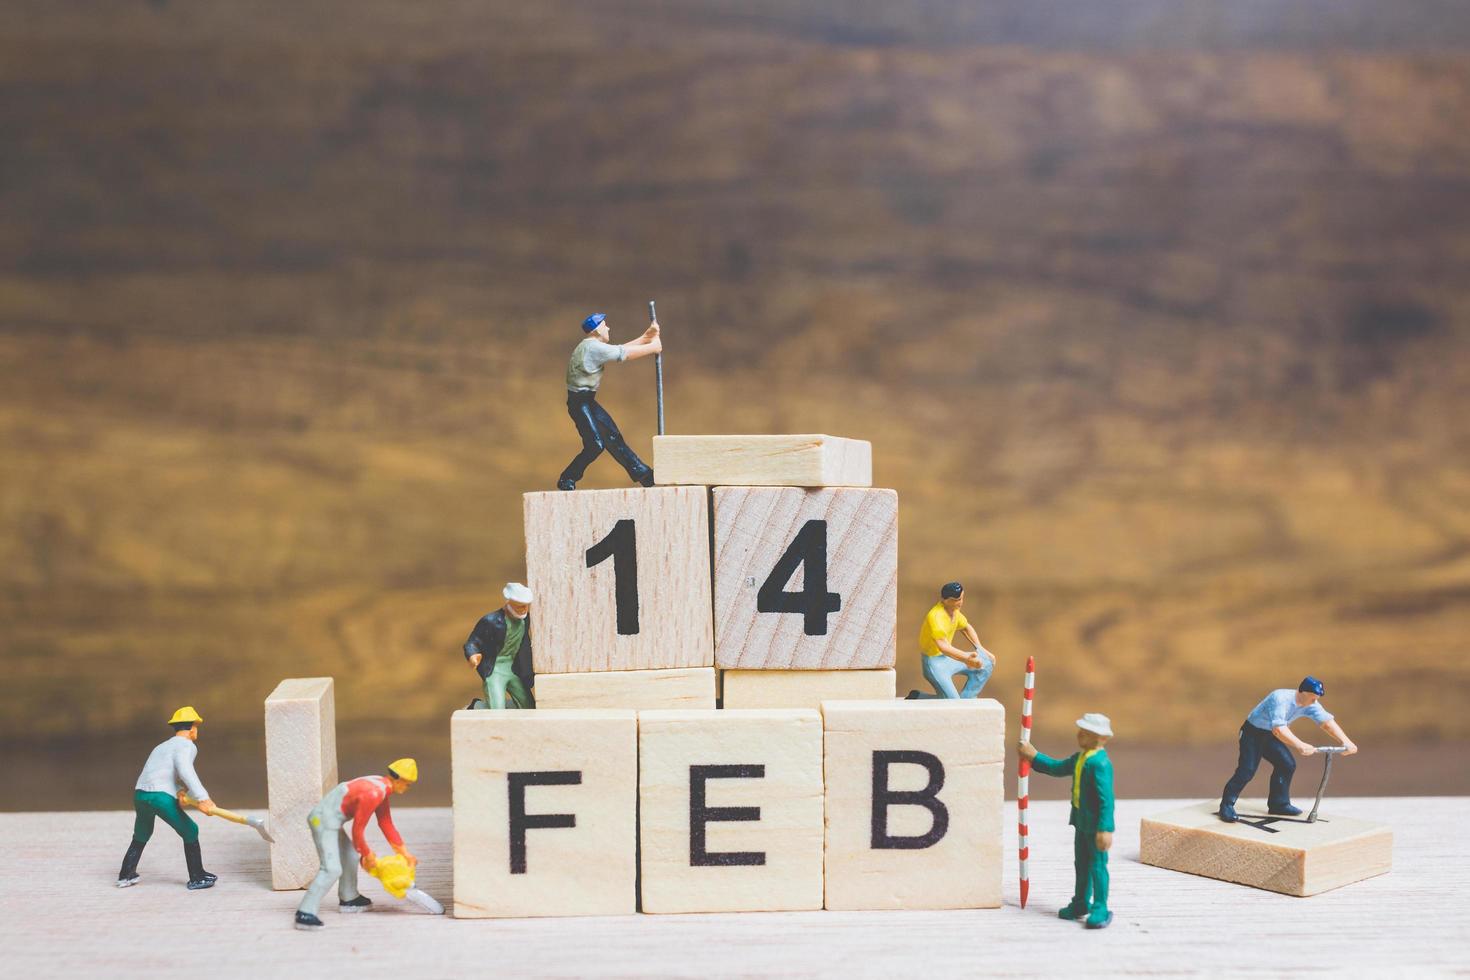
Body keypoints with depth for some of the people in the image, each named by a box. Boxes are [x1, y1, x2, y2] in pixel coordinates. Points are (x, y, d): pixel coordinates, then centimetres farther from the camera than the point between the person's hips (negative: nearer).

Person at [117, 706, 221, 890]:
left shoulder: (162, 746, 30)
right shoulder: (187, 746, 1)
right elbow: (185, 771, -18)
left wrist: (181, 791, 3)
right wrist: (201, 797, -28)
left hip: (139, 794, 8)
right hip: (161, 796, -8)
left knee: (141, 836, 29)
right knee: (190, 831, 7)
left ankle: (125, 876, 39)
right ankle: (197, 878, 10)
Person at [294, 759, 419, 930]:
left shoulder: (382, 787, 7)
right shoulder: (372, 794, -24)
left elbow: (386, 823, 14)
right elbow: (357, 830, -19)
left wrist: (404, 853, 15)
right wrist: (367, 855, -5)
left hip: (330, 820, 11)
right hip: (324, 821, -11)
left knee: (350, 857, 24)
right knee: (332, 869, -18)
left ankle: (348, 899, 42)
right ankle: (305, 914, -20)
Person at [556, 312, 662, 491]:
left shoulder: (595, 348, 13)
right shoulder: (592, 347, -18)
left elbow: (623, 349, 12)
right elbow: (625, 354, -16)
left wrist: (646, 337, 6)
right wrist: (652, 347, -6)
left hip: (588, 401, 10)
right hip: (579, 402, -10)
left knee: (613, 437, 9)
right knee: (595, 444, -13)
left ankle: (645, 475, 12)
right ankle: (566, 481, 0)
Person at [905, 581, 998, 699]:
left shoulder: (953, 609, -1)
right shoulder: (936, 617, -30)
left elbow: (967, 627, 20)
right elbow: (943, 646, -44)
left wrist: (980, 649, 10)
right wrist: (966, 659, -57)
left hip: (948, 657, 9)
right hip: (934, 663, -9)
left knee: (986, 665, 5)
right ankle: (916, 698, -1)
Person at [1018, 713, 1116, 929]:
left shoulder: (1100, 763, -22)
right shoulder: (1079, 758, 9)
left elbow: (1106, 798, -25)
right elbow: (1058, 768, 24)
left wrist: (1105, 829, -27)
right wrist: (1033, 757, 22)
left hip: (1096, 824, -10)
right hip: (1081, 821, 10)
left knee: (1097, 865, -2)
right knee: (1081, 863, 18)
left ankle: (1100, 910, 6)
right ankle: (1080, 904, 30)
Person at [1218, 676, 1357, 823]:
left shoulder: (1309, 704, -10)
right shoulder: (1281, 699, -34)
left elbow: (1327, 722, -15)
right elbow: (1278, 729, -45)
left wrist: (1345, 741, -30)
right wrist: (1300, 746, -56)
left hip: (1271, 736, 8)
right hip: (1253, 733, -8)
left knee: (1287, 765, 0)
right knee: (1247, 770, -17)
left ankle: (1279, 804, 15)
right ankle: (1227, 805, -8)